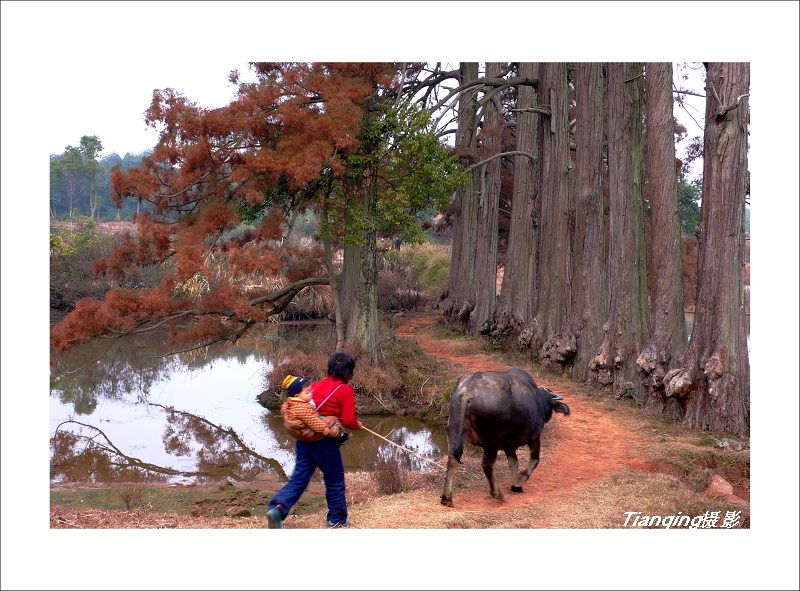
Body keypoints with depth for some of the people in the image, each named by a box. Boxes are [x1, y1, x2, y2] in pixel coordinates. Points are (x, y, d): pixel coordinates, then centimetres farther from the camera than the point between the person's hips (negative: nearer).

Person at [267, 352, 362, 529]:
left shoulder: (316, 385, 12)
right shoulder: (345, 390, -7)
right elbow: (348, 421, -11)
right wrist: (357, 425, 9)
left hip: (304, 439, 6)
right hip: (325, 442, -5)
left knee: (299, 478, 9)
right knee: (335, 480, 13)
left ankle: (277, 507, -11)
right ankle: (337, 519, 24)